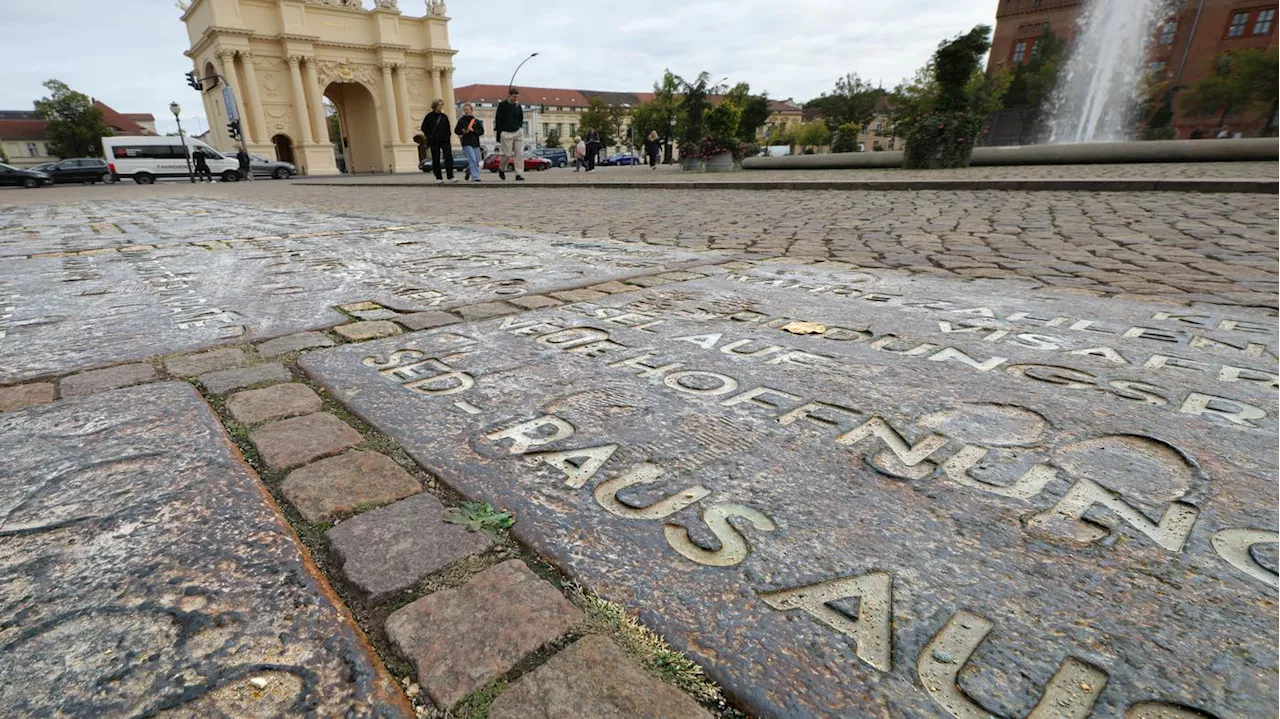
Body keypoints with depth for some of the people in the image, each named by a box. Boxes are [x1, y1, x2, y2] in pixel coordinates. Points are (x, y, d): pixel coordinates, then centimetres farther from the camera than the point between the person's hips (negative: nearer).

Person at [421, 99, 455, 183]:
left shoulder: (444, 116, 8)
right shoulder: (429, 116, 0)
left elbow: (448, 129, 12)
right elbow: (424, 128, 3)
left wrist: (448, 137, 2)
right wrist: (429, 136, -3)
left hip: (444, 141, 2)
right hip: (434, 141, -2)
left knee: (449, 157, -9)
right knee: (436, 160, 2)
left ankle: (450, 177, -7)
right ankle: (439, 178, 8)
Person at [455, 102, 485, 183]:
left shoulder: (476, 121, 6)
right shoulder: (461, 120, 2)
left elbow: (482, 131, 1)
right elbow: (456, 131, 8)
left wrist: (473, 130, -13)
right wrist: (462, 131, -12)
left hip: (476, 143, 4)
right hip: (466, 143, -3)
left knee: (477, 161, 10)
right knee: (472, 160, -18)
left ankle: (468, 172, 37)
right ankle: (475, 177, -20)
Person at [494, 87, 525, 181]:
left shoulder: (518, 105, 9)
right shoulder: (502, 105, -5)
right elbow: (497, 120, -4)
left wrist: (520, 127, 8)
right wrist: (498, 136, -7)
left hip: (518, 133, 5)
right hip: (506, 134, -4)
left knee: (520, 154, -4)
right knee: (507, 154, -3)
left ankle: (519, 175, -1)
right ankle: (501, 169, 24)